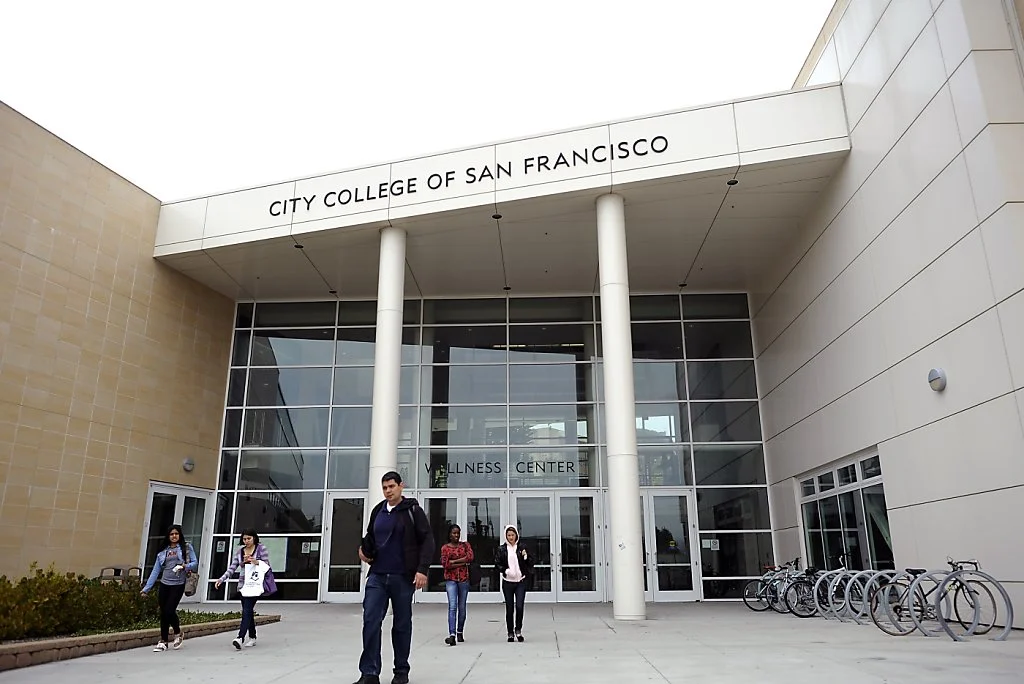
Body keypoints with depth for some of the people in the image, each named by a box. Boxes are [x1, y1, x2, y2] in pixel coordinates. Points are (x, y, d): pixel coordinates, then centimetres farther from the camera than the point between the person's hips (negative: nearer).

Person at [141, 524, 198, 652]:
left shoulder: (187, 548, 6)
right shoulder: (163, 552, 14)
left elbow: (195, 563, 1)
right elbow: (155, 571, 11)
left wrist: (184, 566, -19)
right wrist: (146, 588, 5)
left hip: (178, 585, -3)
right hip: (164, 584, 4)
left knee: (169, 611, -11)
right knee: (163, 613, 4)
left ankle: (178, 633, 15)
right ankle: (163, 641, 16)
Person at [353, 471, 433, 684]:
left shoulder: (412, 511, -4)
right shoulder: (377, 511, 9)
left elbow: (427, 541, -7)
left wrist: (422, 569, -16)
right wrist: (364, 550, 2)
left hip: (403, 577, -3)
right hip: (377, 576, 4)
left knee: (402, 625, 7)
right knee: (370, 621, -5)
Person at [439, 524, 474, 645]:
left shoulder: (465, 545, 10)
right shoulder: (445, 548, 5)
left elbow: (470, 557, -8)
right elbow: (445, 564, -7)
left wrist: (454, 561, -11)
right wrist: (462, 562, -10)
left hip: (464, 579, 2)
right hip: (450, 580, -2)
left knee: (462, 608, 8)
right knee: (452, 606, -14)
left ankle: (460, 632, 23)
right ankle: (452, 635, -21)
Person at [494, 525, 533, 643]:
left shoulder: (522, 548, 5)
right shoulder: (501, 549, 3)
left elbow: (531, 563, 8)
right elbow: (497, 564, 3)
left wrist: (526, 557, -11)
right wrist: (505, 570, -12)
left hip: (521, 582, 0)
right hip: (507, 582, 0)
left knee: (519, 606, -9)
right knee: (509, 608, 5)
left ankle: (518, 630, 12)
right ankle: (510, 633, 18)